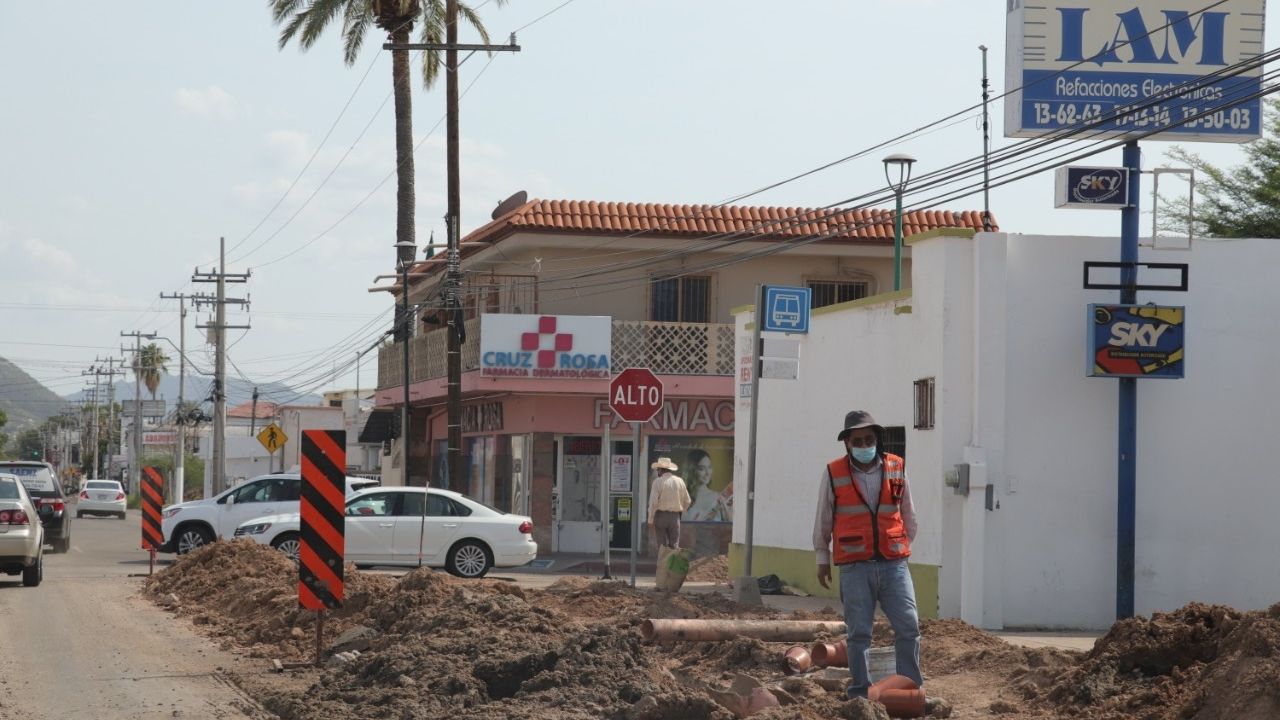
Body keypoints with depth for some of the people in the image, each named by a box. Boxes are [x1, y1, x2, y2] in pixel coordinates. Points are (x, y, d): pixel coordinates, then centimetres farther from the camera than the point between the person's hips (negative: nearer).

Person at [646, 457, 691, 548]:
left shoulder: (658, 481, -8)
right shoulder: (679, 481, 4)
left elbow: (653, 502, -12)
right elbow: (687, 501, 10)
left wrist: (650, 520, -5)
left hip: (661, 516, -3)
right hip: (675, 516, 3)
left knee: (663, 545, 3)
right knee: (674, 545, 4)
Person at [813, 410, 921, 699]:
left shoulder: (896, 469, 6)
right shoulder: (833, 474, 1)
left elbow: (908, 515, 18)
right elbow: (823, 520, 10)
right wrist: (822, 558, 14)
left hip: (894, 564, 2)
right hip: (855, 567, -2)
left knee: (909, 627, -3)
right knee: (859, 632, 1)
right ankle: (859, 692, 8)